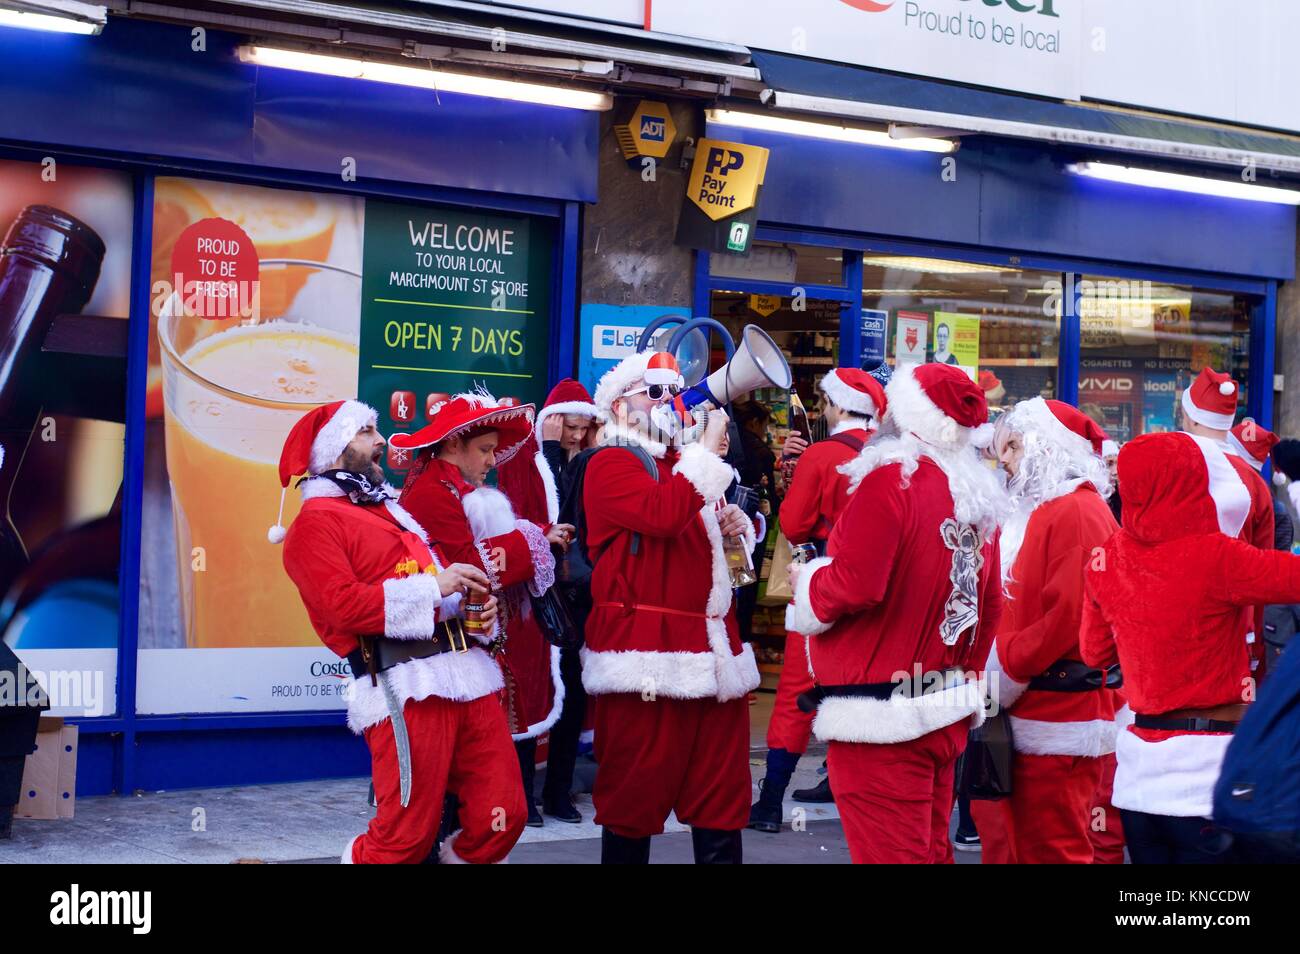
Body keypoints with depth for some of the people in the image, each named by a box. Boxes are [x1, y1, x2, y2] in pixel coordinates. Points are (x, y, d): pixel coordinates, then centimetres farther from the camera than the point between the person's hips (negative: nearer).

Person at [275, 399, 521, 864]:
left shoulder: (394, 510, 27)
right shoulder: (316, 521, 1)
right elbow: (342, 604, -13)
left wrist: (475, 605, 9)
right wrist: (433, 587, -14)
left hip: (468, 674, 8)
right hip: (406, 687, -8)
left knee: (502, 819, 4)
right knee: (405, 838, -7)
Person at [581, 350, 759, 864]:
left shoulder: (687, 464, 22)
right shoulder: (611, 463, -4)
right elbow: (660, 515, -24)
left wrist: (736, 527, 13)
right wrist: (708, 451, -16)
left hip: (712, 645, 8)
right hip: (645, 646, -8)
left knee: (722, 785, 9)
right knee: (635, 787, 0)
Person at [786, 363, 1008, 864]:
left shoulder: (890, 479, -15)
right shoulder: (977, 495, 9)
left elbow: (854, 587, -22)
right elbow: (989, 606, 13)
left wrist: (805, 582, -2)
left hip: (879, 720, -8)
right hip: (947, 716, 8)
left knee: (889, 852, -3)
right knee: (930, 850, 17)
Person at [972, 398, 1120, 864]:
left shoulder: (1078, 512, -11)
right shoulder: (1033, 511, 18)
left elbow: (1068, 615, -20)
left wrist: (1004, 670, -15)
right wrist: (990, 675, 4)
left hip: (1056, 718, -9)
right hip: (1020, 716, 9)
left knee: (1050, 848, -4)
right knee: (1004, 842, 13)